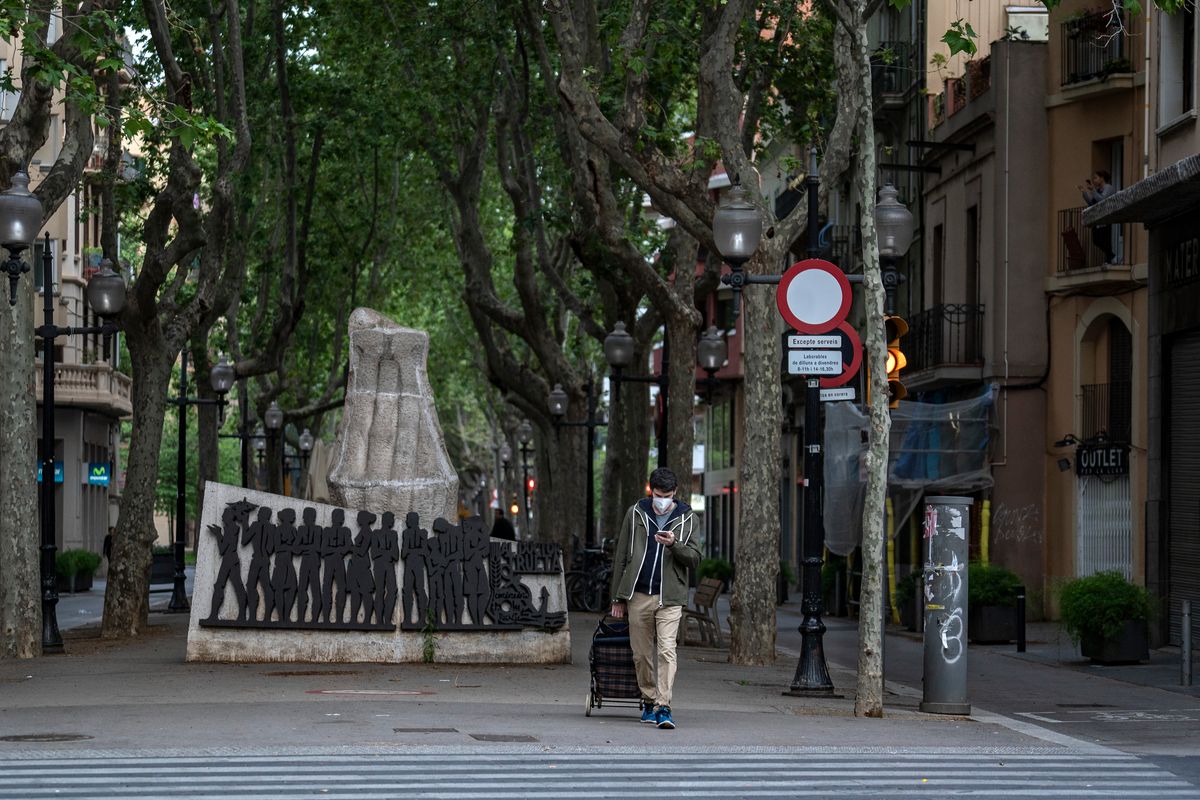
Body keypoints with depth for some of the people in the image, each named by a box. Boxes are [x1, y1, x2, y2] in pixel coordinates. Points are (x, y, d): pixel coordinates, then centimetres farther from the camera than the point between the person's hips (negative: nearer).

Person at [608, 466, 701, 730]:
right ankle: (649, 701, 20)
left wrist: (674, 544, -19)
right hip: (638, 595, 2)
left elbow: (694, 559, 1)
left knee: (666, 651, -14)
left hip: (670, 597, -2)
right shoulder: (635, 513, 8)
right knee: (642, 653, 7)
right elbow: (621, 556, 12)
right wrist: (618, 597, 10)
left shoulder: (686, 518, 5)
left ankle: (664, 706, -16)